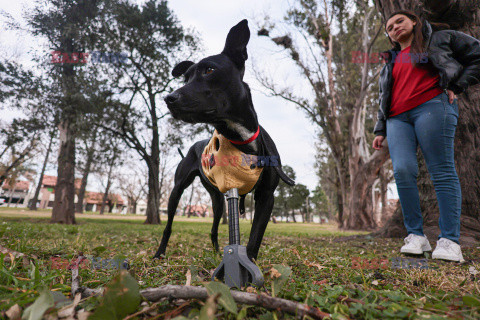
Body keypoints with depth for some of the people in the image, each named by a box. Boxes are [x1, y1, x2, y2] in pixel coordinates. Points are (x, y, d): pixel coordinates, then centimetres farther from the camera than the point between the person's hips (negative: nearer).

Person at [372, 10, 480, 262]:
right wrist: (380, 131, 18)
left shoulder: (440, 38, 19)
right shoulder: (391, 62, 31)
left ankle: (449, 241, -9)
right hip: (398, 118, 4)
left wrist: (456, 87, 2)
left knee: (442, 171, -10)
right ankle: (416, 235, -10)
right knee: (403, 170, -16)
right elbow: (384, 100, 28)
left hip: (432, 106, -3)